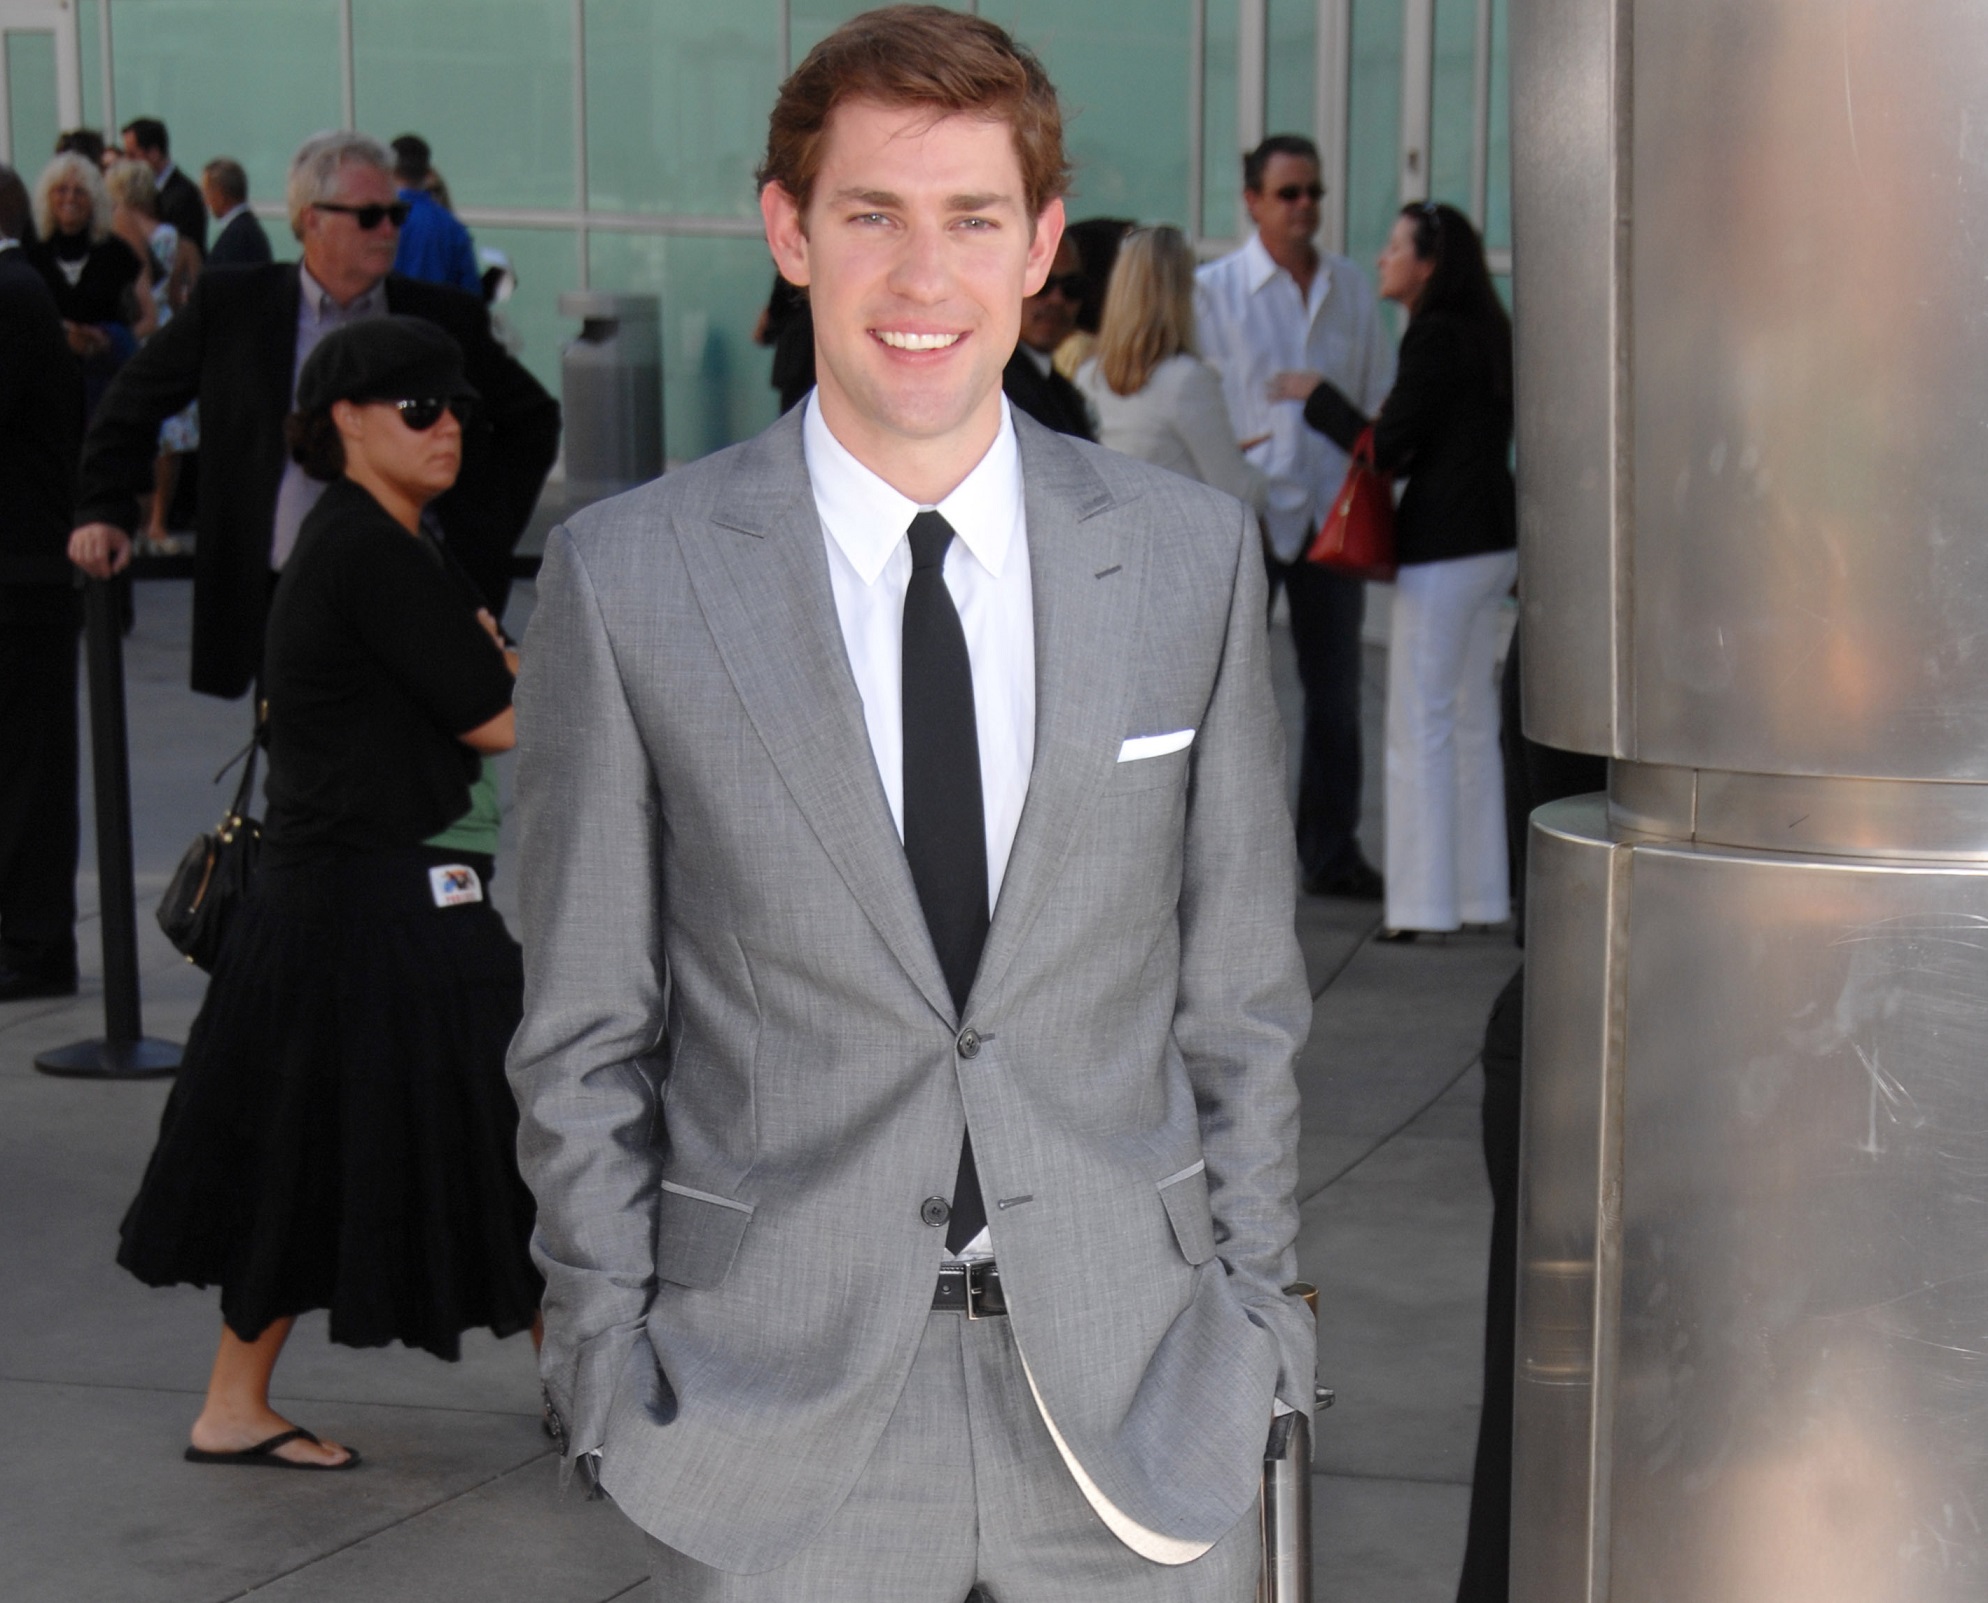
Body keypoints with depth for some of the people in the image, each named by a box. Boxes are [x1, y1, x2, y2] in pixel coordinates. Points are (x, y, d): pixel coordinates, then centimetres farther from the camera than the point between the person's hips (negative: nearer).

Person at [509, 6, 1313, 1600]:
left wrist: (1251, 1319, 6)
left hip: (1135, 1374, 2)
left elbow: (1238, 992, 6)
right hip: (775, 1394, -1)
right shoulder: (625, 578, -4)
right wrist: (610, 1379, 0)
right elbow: (585, 1038, 1)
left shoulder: (1193, 555, 1)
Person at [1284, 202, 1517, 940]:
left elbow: (1386, 449, -15)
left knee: (1420, 726, -3)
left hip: (1446, 545, -9)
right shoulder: (1486, 332, 12)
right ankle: (1481, 893, 20)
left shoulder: (1436, 337, -15)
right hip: (1492, 539, 9)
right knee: (1471, 720, 15)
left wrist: (1317, 396, -4)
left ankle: (1425, 905, 0)